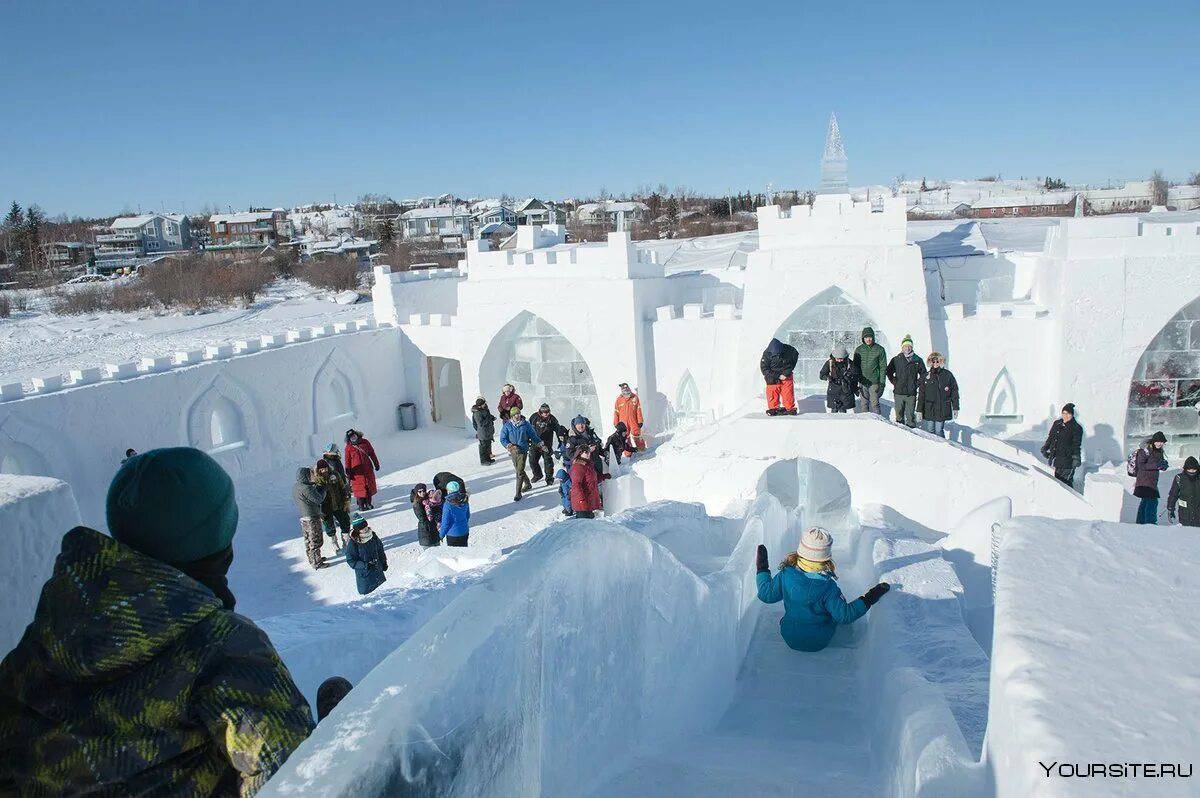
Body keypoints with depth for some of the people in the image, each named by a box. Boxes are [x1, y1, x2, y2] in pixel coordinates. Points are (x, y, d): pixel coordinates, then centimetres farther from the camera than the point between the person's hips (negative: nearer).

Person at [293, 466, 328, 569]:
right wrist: (323, 488, -5)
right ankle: (316, 563, 13)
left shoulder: (295, 487, 4)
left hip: (303, 517, 9)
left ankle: (312, 559, 36)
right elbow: (319, 499, -19)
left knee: (308, 540, 21)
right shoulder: (306, 488, -25)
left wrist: (315, 487, 1)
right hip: (312, 519, -9)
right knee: (315, 541, 4)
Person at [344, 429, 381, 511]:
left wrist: (376, 464, 12)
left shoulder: (365, 442, 2)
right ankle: (361, 505, 7)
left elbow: (372, 454, 10)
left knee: (370, 486, 8)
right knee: (359, 488, -2)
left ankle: (368, 503, 21)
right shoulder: (348, 447, -3)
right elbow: (347, 461, 1)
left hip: (368, 469, 3)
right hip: (357, 471, -3)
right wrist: (348, 472, -2)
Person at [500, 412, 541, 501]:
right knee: (518, 470, 17)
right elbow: (503, 439, -4)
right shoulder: (507, 426, -4)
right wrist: (510, 446, -18)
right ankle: (528, 484, 41)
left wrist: (540, 444, -1)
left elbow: (533, 436, 4)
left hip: (523, 451, -3)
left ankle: (518, 493, 0)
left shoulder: (526, 424, -5)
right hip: (513, 452, 3)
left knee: (520, 472, -8)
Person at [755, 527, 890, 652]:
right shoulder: (828, 587, -29)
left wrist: (762, 569, 3)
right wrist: (869, 599, -14)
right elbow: (844, 616, -21)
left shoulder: (786, 575, -22)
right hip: (819, 643, -2)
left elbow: (767, 595, -9)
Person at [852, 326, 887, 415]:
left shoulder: (880, 349, -1)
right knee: (864, 404, 7)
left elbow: (883, 367, 0)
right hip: (862, 382, 3)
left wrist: (882, 383, -7)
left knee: (874, 404, -5)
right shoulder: (858, 350, 6)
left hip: (874, 382, -3)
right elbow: (855, 367, 10)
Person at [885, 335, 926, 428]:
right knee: (899, 415, 6)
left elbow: (923, 374, 13)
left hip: (912, 393, 0)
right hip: (898, 392, 0)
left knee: (911, 415, 3)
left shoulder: (918, 360, 4)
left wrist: (917, 384, 3)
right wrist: (895, 382, 2)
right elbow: (888, 372, 12)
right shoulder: (896, 360, 3)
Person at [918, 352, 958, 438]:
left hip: (942, 410, -2)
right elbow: (921, 394, 7)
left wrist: (955, 408, 2)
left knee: (939, 432, -6)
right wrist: (919, 410, 3)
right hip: (929, 409, 2)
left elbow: (954, 392, 4)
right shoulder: (927, 377, 5)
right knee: (931, 432, 6)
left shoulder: (947, 375, 0)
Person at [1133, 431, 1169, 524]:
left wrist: (1164, 465, -4)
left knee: (1145, 502, 15)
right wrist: (1156, 465, -24)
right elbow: (1140, 466, -18)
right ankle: (1150, 523, -14)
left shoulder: (1159, 452, 13)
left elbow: (1162, 467, 19)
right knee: (1152, 502, -16)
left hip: (1153, 482, 9)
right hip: (1145, 482, -9)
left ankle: (1141, 522, 24)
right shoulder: (1145, 451, -12)